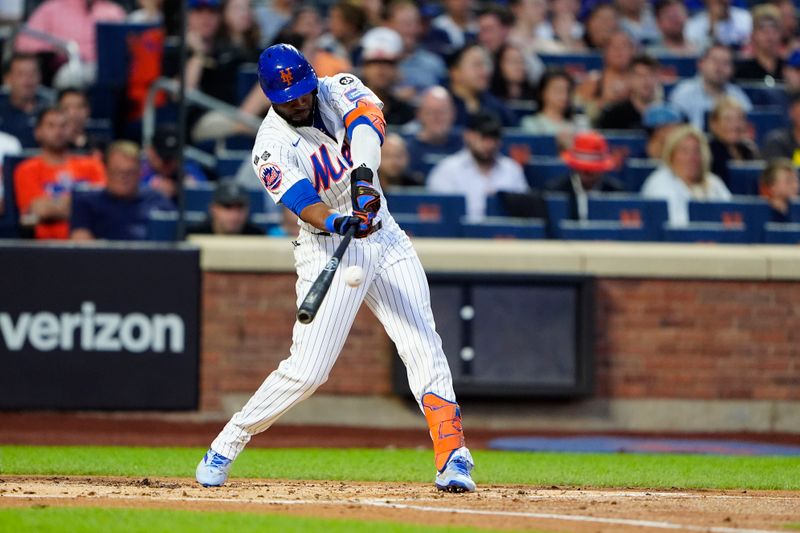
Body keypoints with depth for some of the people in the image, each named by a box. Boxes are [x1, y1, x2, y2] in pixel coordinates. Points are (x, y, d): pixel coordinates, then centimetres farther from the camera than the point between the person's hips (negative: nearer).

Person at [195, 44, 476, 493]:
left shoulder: (338, 91, -2)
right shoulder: (272, 148, -12)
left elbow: (368, 118, -24)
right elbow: (302, 201, -26)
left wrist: (364, 174, -43)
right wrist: (338, 223, -48)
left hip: (385, 238, 4)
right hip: (329, 250, -4)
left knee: (424, 348, -9)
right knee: (308, 369, -10)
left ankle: (452, 457, -9)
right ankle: (224, 448, 5)